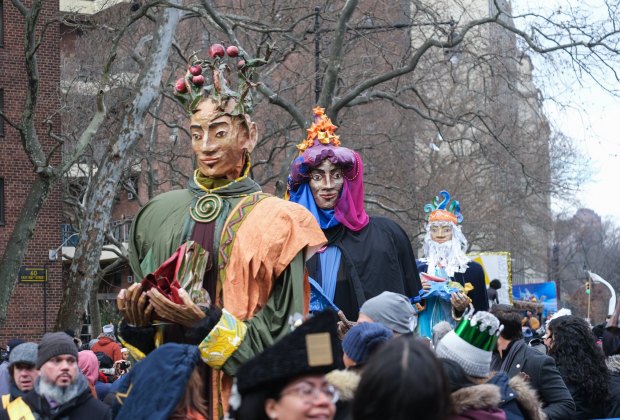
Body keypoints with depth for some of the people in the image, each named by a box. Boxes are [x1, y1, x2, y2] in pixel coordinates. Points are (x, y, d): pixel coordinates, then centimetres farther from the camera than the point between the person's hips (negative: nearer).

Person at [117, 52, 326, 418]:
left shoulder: (274, 221, -4)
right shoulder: (161, 214, 9)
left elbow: (281, 334, -7)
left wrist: (208, 324, -18)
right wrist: (137, 316, -5)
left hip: (240, 389, -3)